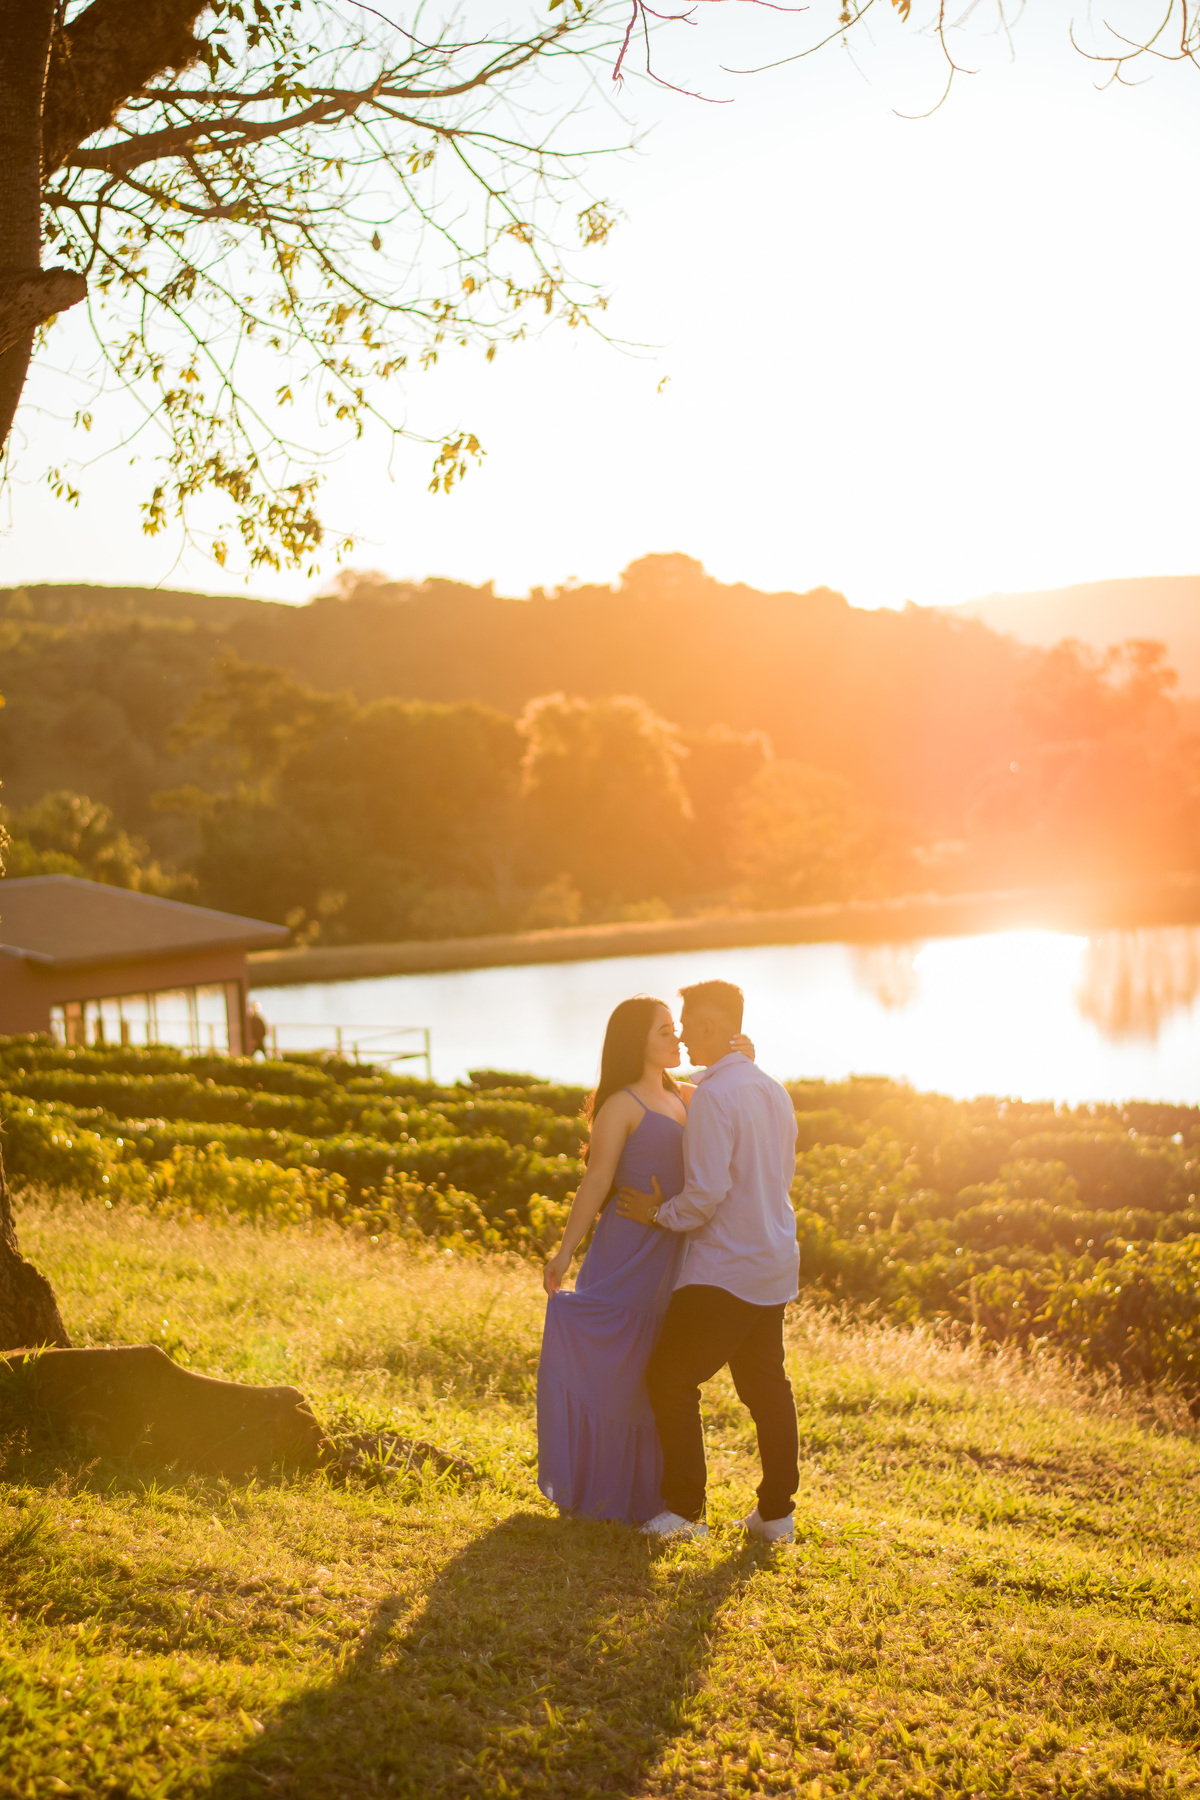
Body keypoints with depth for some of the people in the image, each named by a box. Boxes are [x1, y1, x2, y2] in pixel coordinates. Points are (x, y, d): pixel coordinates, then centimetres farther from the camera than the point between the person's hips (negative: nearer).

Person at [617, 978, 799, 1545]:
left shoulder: (713, 1097, -18)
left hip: (723, 1270, -9)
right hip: (775, 1265, 9)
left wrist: (661, 1214, -5)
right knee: (765, 1384, 14)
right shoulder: (773, 1090, 10)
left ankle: (685, 1509, 3)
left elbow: (706, 1194, -22)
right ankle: (776, 1513, 18)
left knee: (670, 1377, 2)